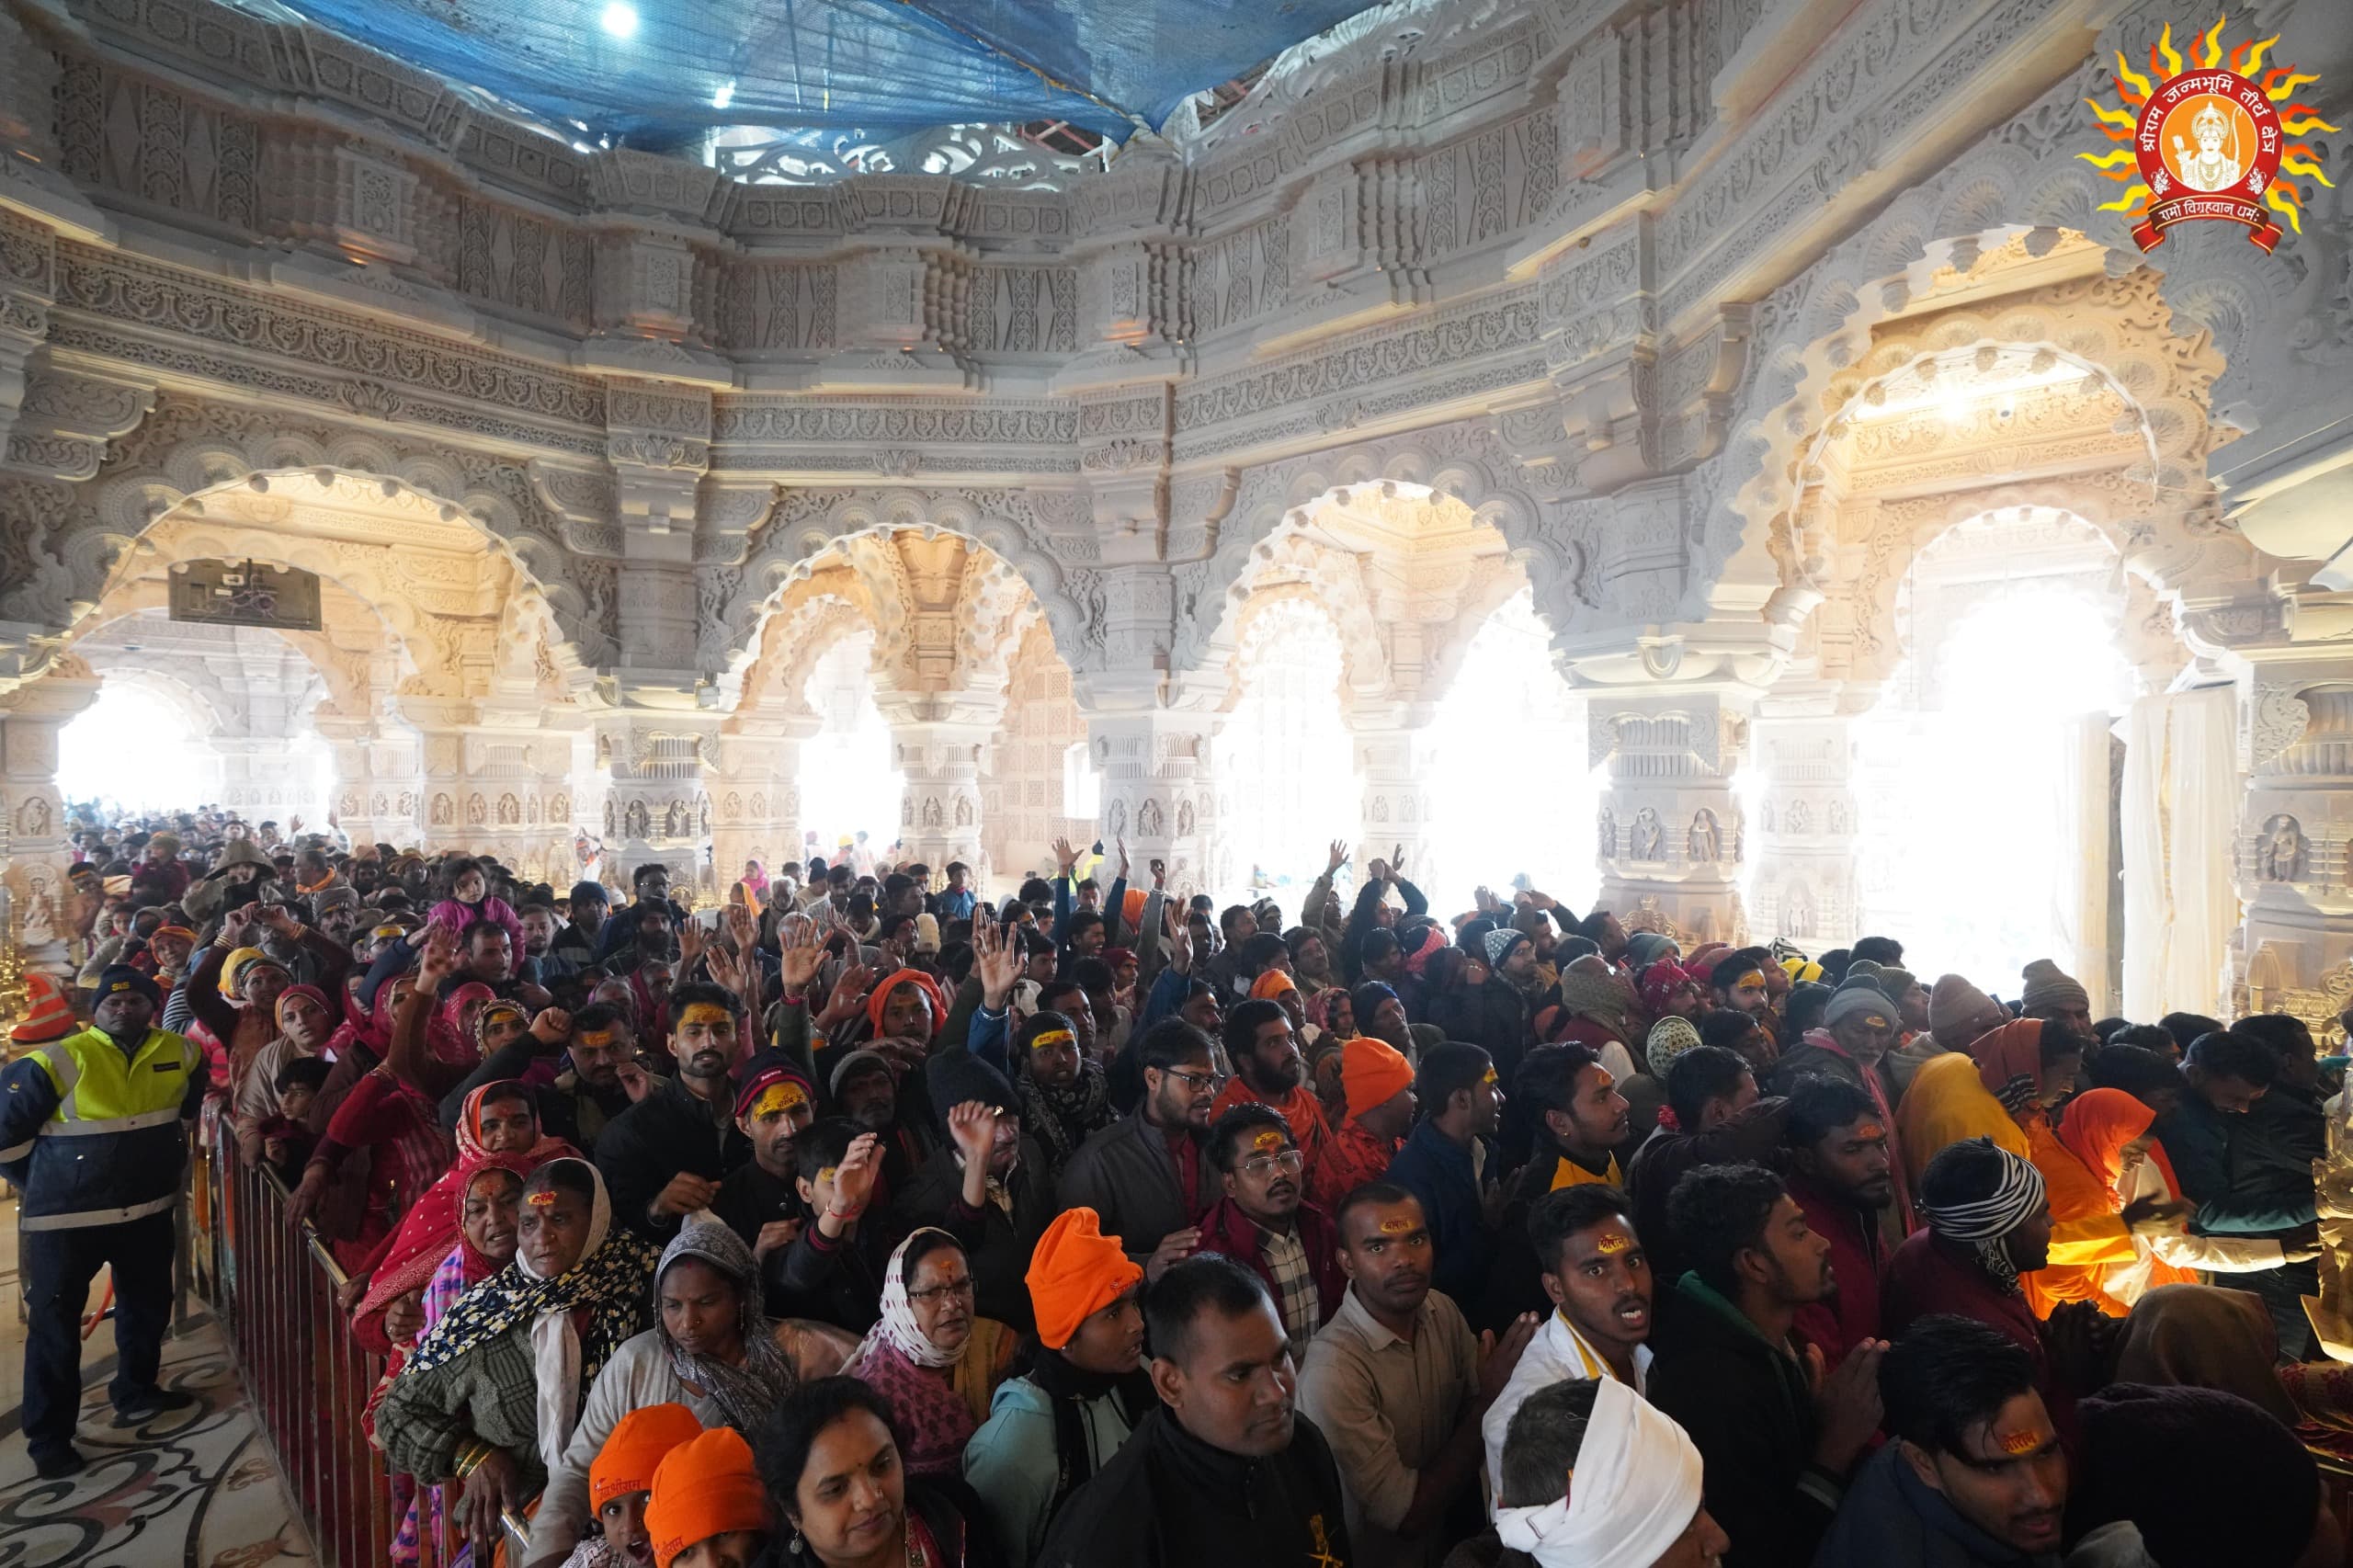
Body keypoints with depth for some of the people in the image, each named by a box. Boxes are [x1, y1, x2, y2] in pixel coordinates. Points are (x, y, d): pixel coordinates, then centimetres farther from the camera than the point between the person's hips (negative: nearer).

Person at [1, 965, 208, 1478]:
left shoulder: (180, 1055, -2)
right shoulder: (57, 1061, -16)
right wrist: (45, 1187, -1)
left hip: (148, 1209, 5)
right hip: (66, 1215, -4)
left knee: (147, 1307, 18)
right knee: (55, 1324, 4)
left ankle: (136, 1393, 38)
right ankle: (49, 1439, 17)